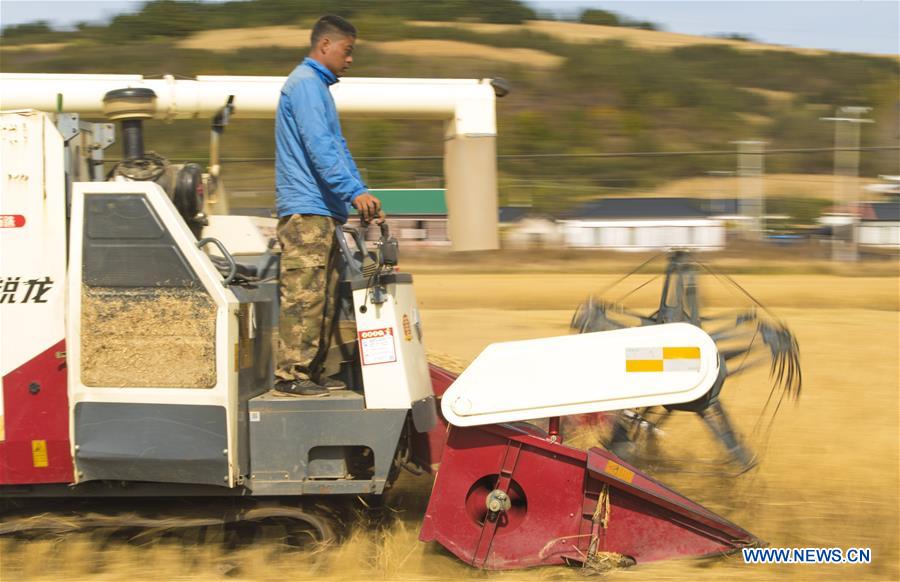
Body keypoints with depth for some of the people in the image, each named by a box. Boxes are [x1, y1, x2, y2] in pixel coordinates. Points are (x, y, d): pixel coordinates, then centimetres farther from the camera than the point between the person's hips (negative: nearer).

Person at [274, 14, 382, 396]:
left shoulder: (317, 86, 24)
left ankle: (312, 370, 14)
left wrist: (361, 194, 16)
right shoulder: (305, 84, -9)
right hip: (305, 210, -10)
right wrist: (354, 191, -24)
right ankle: (291, 374, -8)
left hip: (321, 212, 10)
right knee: (304, 294, -10)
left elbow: (337, 147, 25)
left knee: (324, 295, 10)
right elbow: (319, 147, -20)